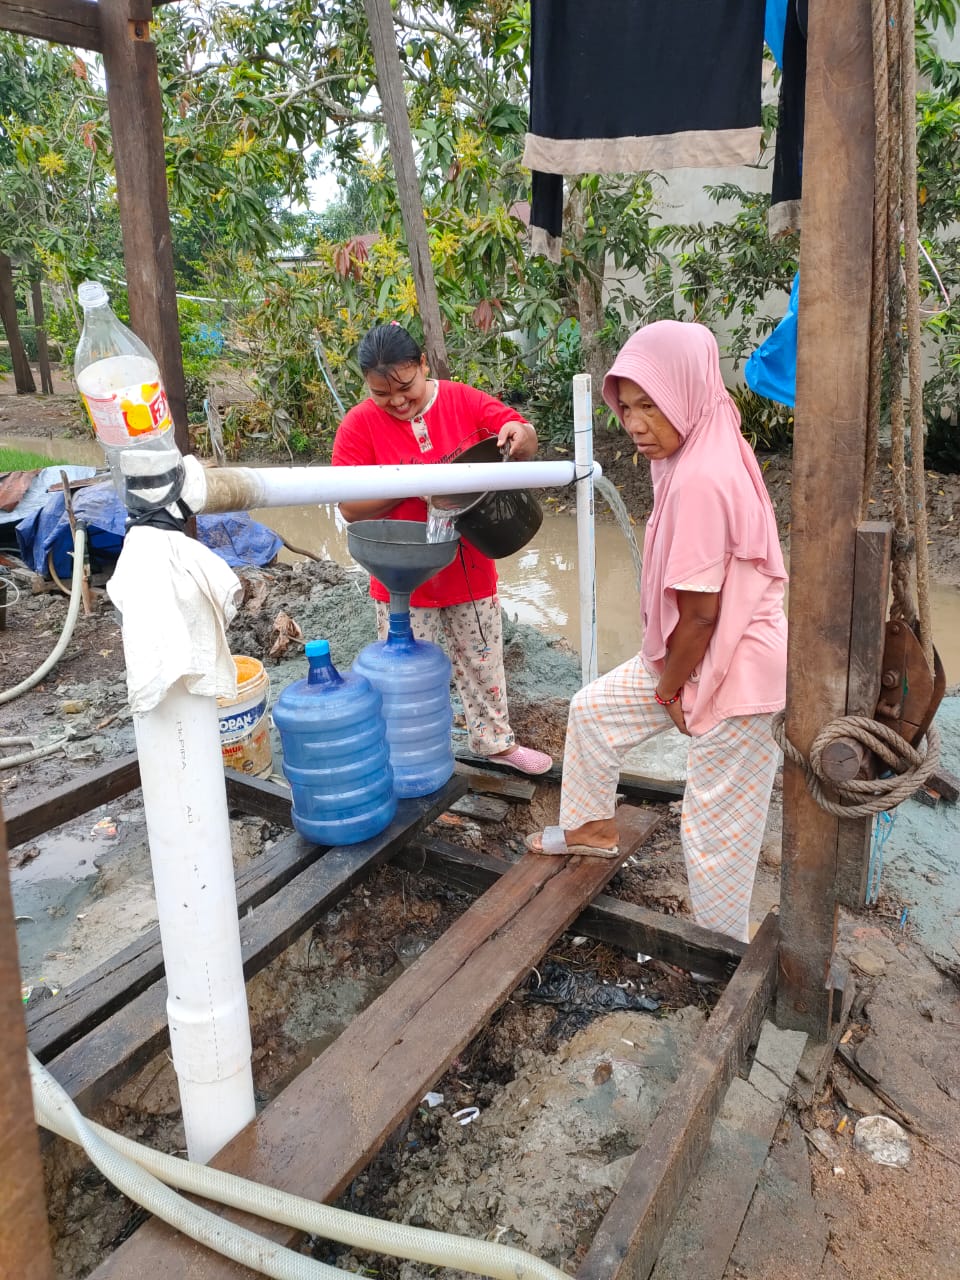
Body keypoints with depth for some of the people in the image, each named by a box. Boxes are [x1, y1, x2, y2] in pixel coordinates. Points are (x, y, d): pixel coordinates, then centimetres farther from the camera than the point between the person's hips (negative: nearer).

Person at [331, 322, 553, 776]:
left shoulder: (464, 401, -5)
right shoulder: (359, 424, -11)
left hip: (470, 571, 3)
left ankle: (496, 740, 41)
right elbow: (350, 507, -15)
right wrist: (416, 483, -25)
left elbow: (525, 441, -2)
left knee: (483, 663, 19)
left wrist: (518, 436, -27)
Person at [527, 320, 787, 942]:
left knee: (717, 826, 6)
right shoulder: (706, 456, 2)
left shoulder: (700, 479, -27)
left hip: (735, 665, -10)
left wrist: (668, 688, -8)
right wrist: (667, 674, 9)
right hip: (699, 651, 10)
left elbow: (700, 612, -24)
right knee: (594, 708, 19)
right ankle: (595, 826, 40)